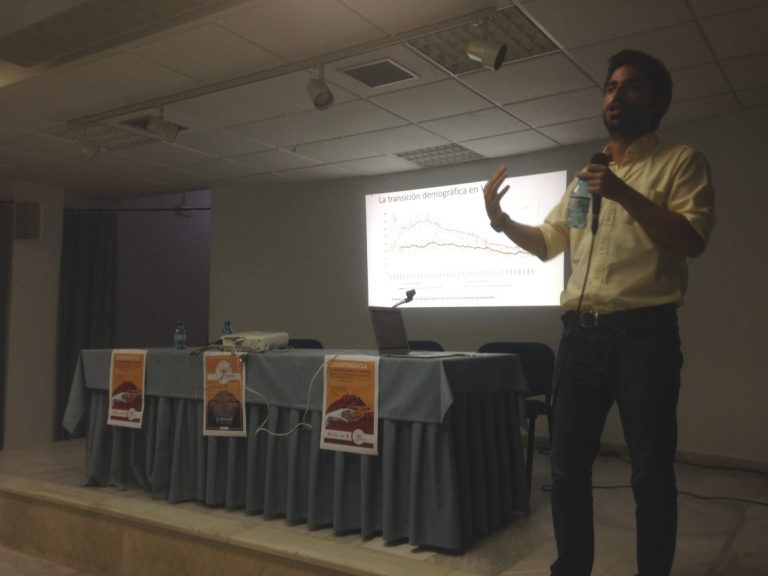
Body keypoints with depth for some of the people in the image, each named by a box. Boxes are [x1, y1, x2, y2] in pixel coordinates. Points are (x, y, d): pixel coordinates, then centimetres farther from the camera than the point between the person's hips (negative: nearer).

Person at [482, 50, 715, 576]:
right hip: (581, 333, 6)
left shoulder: (681, 162, 3)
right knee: (568, 465, 11)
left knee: (651, 472, 4)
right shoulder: (585, 175, 20)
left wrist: (625, 195, -20)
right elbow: (546, 243, 23)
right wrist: (500, 219, 6)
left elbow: (693, 240, -11)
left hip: (645, 334, -5)